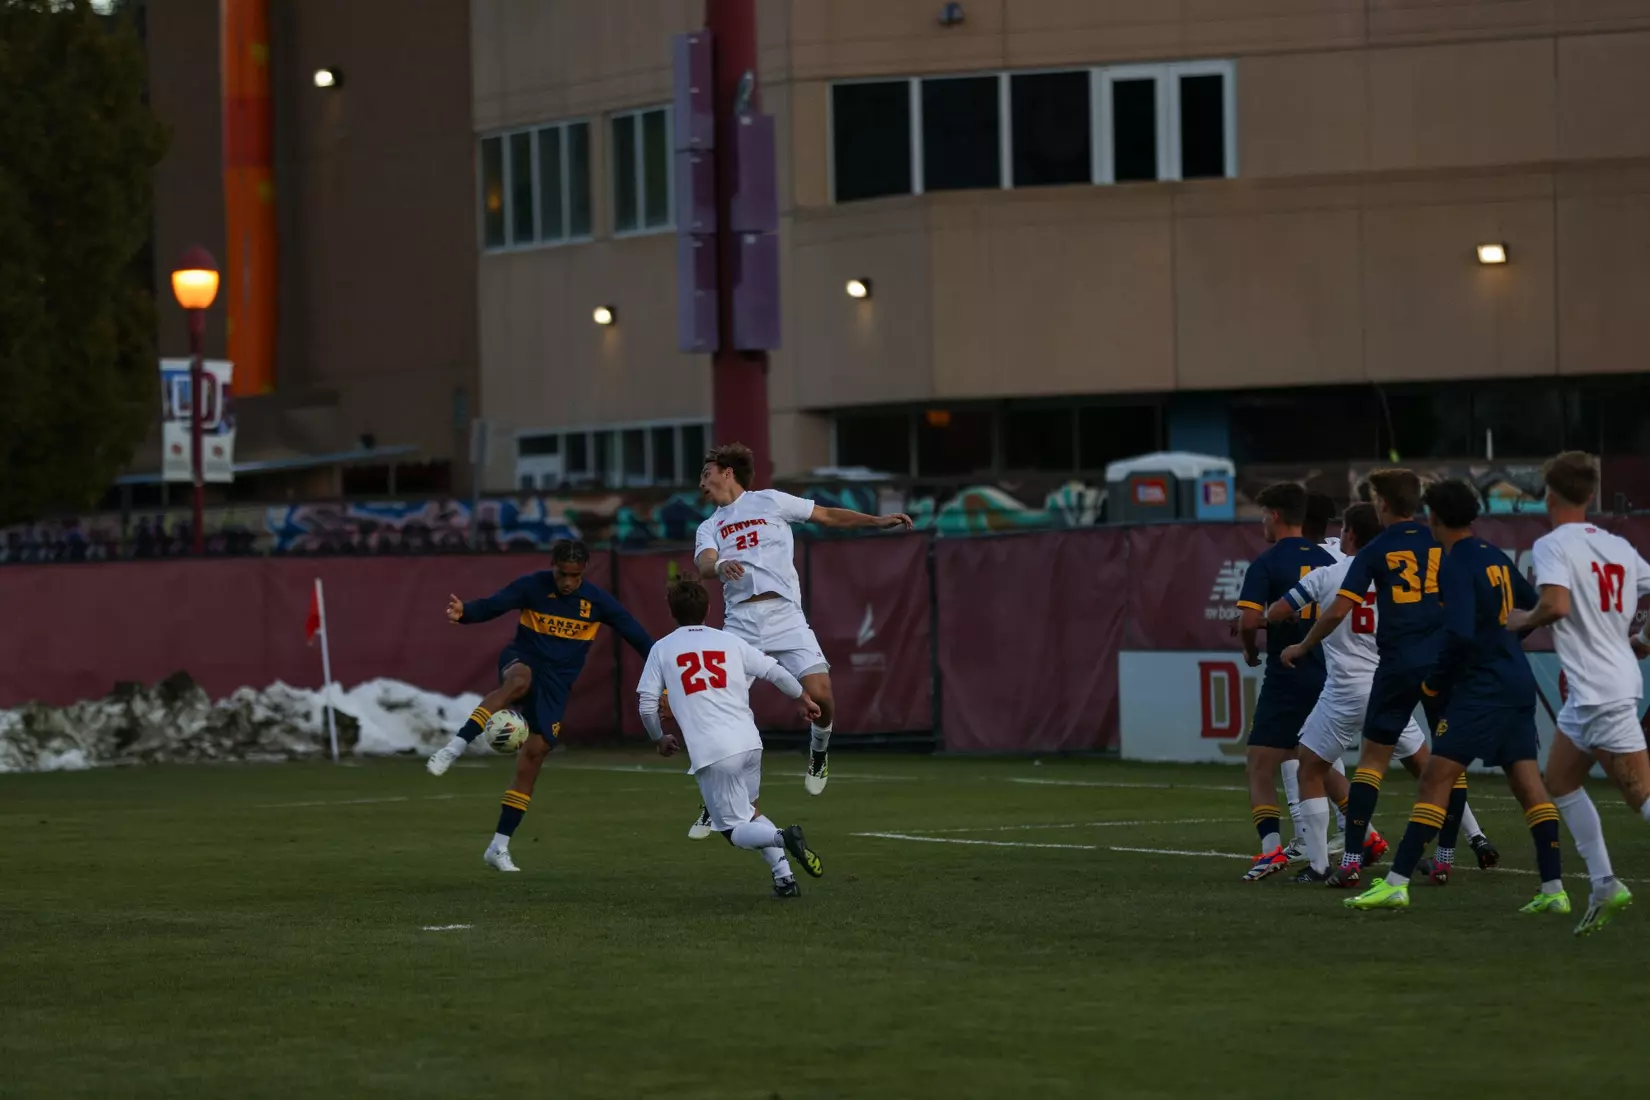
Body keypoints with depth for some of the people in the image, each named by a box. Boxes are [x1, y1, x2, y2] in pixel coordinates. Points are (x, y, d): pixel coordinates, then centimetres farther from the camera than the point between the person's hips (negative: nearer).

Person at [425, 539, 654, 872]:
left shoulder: (597, 601, -4)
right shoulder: (532, 586, -9)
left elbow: (636, 635, 0)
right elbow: (491, 606, -18)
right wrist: (463, 613, -40)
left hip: (557, 682, 2)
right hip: (522, 658, -2)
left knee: (535, 754, -6)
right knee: (520, 680, -41)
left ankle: (499, 847, 1)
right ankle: (455, 747, -49)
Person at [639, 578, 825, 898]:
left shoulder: (662, 649, 8)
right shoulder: (730, 641, 13)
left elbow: (646, 703, 5)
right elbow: (774, 671, 12)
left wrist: (660, 739, 22)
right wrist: (803, 698, 30)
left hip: (710, 752, -4)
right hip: (749, 743, 4)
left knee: (735, 829, 3)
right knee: (749, 813, 25)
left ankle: (782, 837, -28)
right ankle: (784, 877, 9)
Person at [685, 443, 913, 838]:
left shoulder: (769, 501, 12)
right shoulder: (709, 528, 17)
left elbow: (828, 516, 15)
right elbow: (704, 565, -4)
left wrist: (877, 521, 5)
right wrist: (719, 566, -28)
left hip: (785, 617, -2)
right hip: (740, 624, 2)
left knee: (819, 695, -18)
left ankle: (819, 749, 16)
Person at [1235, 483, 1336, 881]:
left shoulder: (1266, 564, -9)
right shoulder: (1327, 561, 9)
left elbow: (1250, 621, -18)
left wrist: (1251, 650, 2)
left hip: (1286, 679, -6)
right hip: (1326, 676, 6)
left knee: (1260, 767, -3)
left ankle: (1272, 848, -20)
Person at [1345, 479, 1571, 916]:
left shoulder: (1456, 567, -13)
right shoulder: (1496, 558, 12)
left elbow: (1459, 635, -22)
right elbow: (1533, 609, 22)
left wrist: (1435, 680, -8)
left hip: (1481, 686, -8)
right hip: (1517, 683, 8)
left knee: (1436, 778, -10)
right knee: (1527, 782, 8)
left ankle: (1397, 883, -15)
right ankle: (1554, 890, 5)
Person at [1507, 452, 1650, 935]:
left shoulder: (1553, 545, -10)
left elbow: (1556, 605, -26)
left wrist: (1522, 620, -6)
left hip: (1600, 692, -8)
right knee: (1560, 779, 19)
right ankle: (1604, 885, 16)